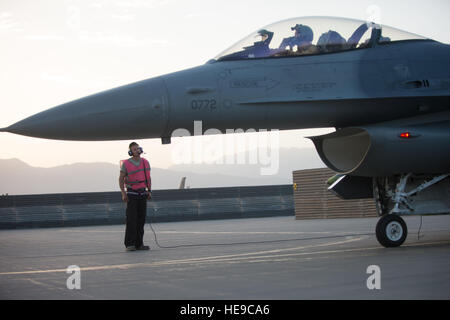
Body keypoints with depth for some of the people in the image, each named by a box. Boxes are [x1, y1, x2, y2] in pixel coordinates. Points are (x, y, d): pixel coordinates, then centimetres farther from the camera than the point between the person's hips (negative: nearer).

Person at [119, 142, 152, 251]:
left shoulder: (145, 162, 4)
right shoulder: (126, 164, -8)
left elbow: (148, 178, 12)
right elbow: (121, 179, -3)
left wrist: (149, 191, 3)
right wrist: (123, 194, -12)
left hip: (142, 193, 4)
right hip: (132, 193, -4)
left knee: (141, 219, 3)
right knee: (131, 219, -10)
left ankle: (139, 243, 8)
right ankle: (129, 244, -7)